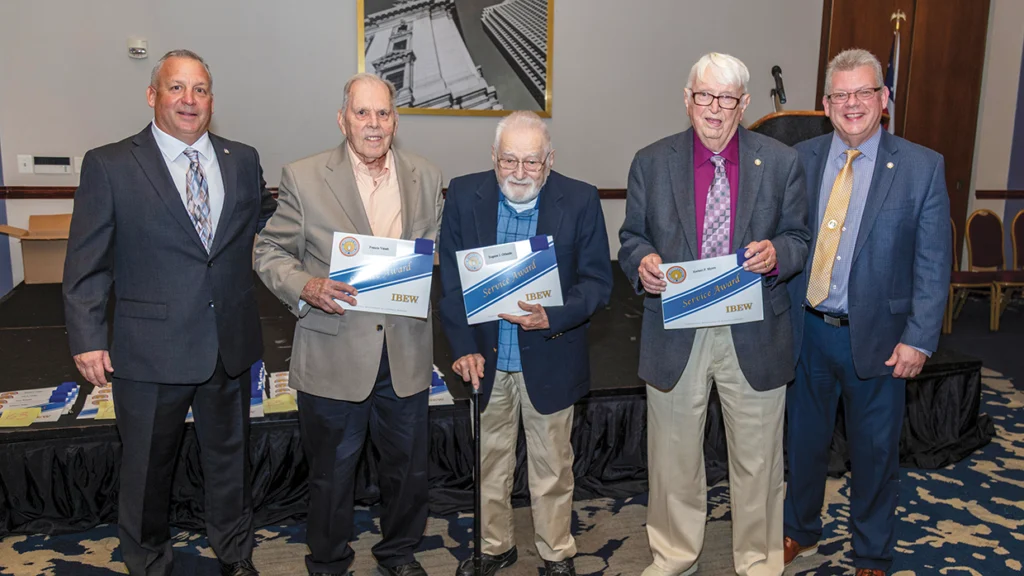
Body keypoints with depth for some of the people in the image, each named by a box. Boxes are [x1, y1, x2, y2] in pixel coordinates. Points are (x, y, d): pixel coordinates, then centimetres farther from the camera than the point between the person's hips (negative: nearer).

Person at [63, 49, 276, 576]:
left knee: (229, 455, 19)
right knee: (146, 467, 15)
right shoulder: (108, 165, -5)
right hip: (151, 349, -3)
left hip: (230, 345, 3)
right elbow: (86, 262, -4)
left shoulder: (243, 161, 5)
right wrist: (87, 338, -8)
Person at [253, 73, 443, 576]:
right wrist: (305, 287, -20)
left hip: (405, 353, 3)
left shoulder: (426, 178, 5)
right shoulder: (303, 177, -4)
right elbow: (270, 252, -2)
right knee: (331, 471, 14)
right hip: (333, 354, -2)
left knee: (408, 467, 17)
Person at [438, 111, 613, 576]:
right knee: (491, 460, 18)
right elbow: (451, 279, -2)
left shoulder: (580, 200, -9)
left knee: (552, 465, 14)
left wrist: (554, 316, -24)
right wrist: (464, 347, -11)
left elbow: (597, 280, -7)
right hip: (486, 357, 2)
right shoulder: (464, 195, -4)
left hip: (550, 358, -1)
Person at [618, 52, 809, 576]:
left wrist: (776, 253, -17)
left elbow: (799, 238, 6)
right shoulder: (651, 162, 2)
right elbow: (632, 236, 6)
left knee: (756, 459, 13)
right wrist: (642, 262, -17)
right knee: (673, 457, 15)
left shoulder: (781, 163, 1)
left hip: (753, 335, 0)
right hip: (676, 332, 1)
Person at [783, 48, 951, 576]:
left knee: (874, 453, 13)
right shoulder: (800, 159, 1)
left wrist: (918, 339, -12)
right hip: (806, 331, 2)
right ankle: (801, 532, 42)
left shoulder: (922, 168, -6)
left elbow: (933, 264, -6)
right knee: (804, 439, 18)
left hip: (876, 338, -2)